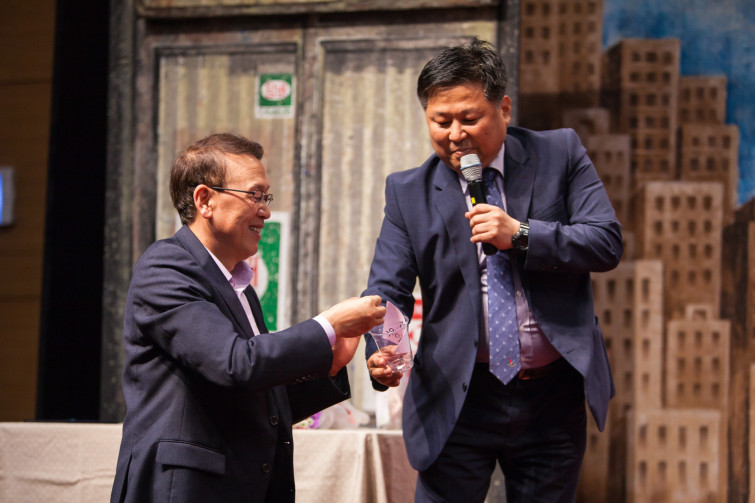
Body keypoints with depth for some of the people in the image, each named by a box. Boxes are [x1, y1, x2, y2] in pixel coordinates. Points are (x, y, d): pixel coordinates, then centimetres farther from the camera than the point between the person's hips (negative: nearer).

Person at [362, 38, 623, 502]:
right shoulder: (409, 192, 1)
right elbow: (388, 289, -4)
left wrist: (521, 235, -20)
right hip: (459, 399, 0)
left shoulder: (560, 154, 1)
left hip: (554, 396, 1)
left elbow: (607, 242, -6)